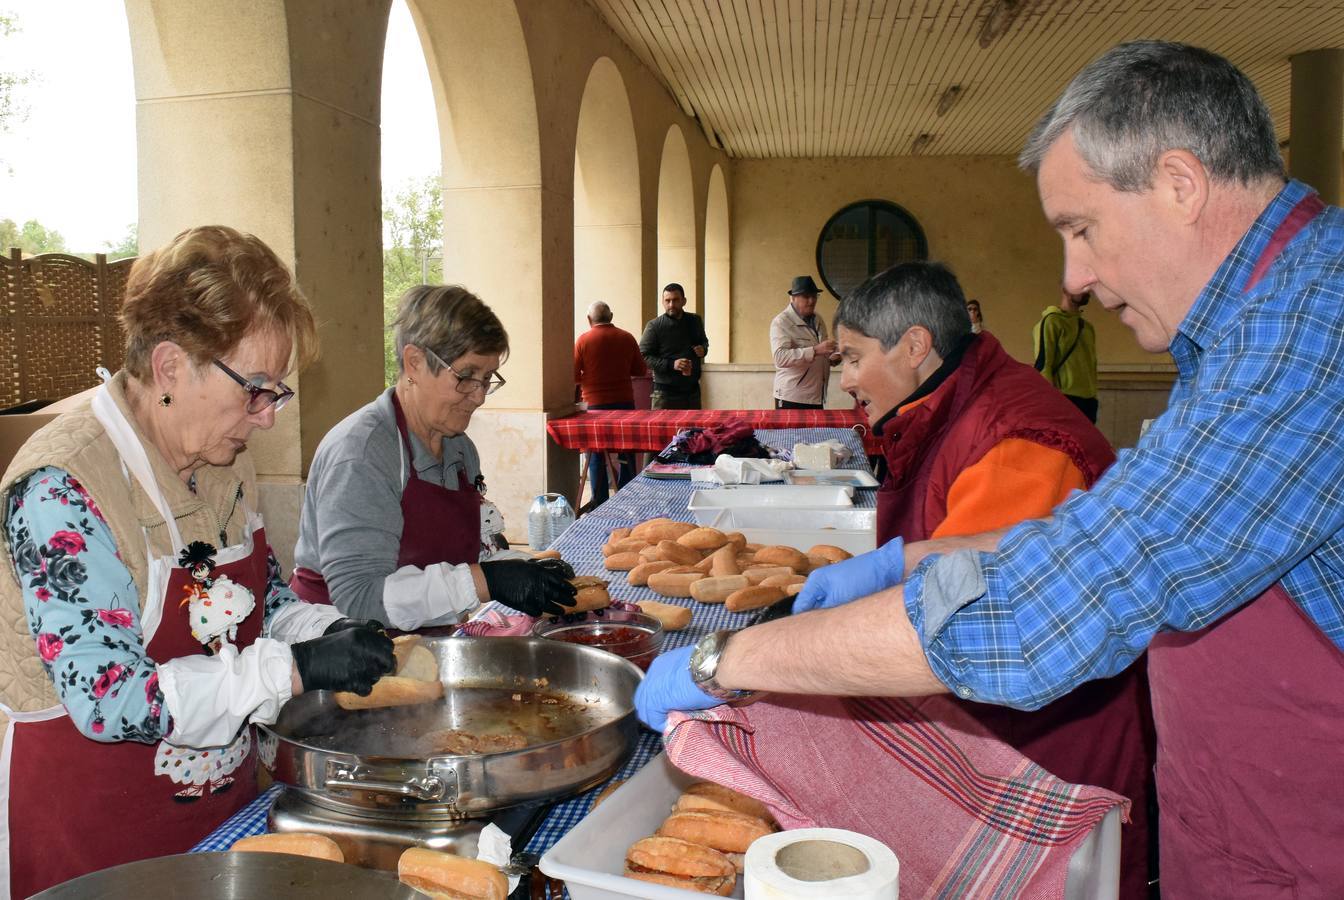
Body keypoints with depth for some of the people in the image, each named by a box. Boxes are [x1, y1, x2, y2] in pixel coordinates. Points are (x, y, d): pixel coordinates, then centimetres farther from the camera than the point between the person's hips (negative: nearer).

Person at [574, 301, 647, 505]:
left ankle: (600, 504, 6)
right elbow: (640, 371, 9)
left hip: (596, 404, -2)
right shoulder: (627, 338, 1)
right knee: (626, 454, 12)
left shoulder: (583, 340, -6)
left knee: (596, 456, 6)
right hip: (624, 402, 2)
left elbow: (574, 376, -6)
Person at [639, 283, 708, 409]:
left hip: (692, 390, 5)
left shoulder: (695, 321, 9)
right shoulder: (654, 326, -7)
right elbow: (644, 357, -10)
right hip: (666, 394, -5)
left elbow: (704, 341, 27)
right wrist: (671, 365, -22)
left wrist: (703, 349, 2)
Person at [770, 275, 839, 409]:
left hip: (817, 398, 7)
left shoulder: (818, 320, 13)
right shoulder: (781, 322, -9)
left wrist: (832, 358, 1)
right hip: (791, 399, -6)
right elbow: (780, 357, -24)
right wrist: (815, 350, -33)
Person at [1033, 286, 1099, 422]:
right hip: (1064, 400, -8)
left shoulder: (1088, 327, 19)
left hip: (1087, 401, 8)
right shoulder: (1051, 322, -6)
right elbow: (1042, 365, -12)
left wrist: (1093, 399, 16)